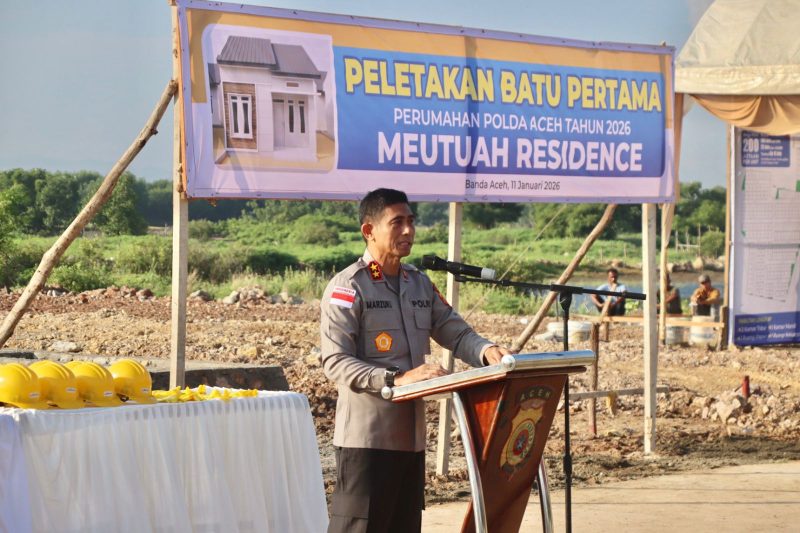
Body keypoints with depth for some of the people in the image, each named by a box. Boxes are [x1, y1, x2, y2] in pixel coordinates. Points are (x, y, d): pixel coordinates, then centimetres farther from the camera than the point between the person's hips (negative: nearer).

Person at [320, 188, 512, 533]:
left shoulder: (420, 284, 16)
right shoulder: (347, 288, -8)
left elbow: (455, 332, 15)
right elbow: (335, 362, -15)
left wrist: (485, 350, -8)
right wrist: (396, 379, -26)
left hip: (412, 435, 8)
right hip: (366, 437, -8)